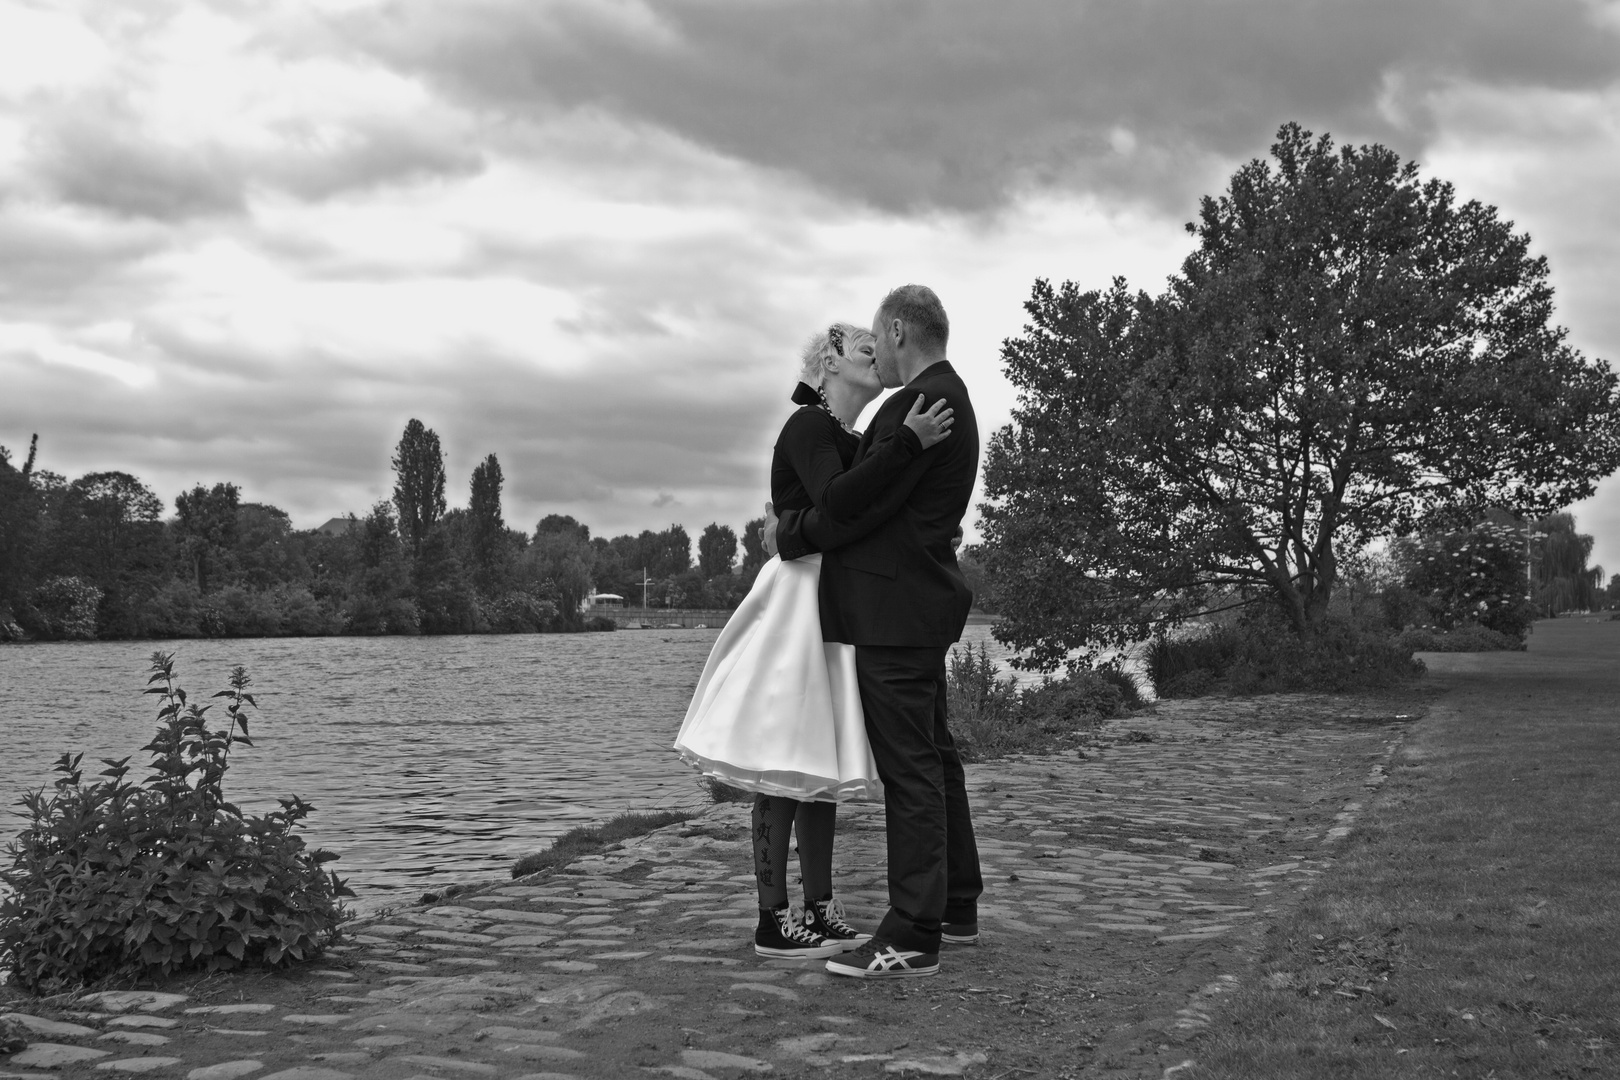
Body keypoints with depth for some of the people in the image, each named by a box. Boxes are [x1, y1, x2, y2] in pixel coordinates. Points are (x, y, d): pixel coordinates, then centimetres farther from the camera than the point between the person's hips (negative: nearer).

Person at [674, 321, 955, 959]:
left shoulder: (855, 444, 18)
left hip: (840, 612, 10)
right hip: (800, 601, -9)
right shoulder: (807, 426, -10)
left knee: (822, 764, 10)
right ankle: (773, 923, -2)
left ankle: (818, 909, 16)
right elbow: (836, 502, -28)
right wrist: (908, 442, -28)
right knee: (781, 763, -6)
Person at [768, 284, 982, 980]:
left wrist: (790, 535, -5)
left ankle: (912, 938, -5)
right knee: (931, 758, 17)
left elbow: (864, 502, -19)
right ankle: (956, 908, 27)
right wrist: (798, 525, 16)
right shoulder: (947, 397, 17)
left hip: (896, 607, -11)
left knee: (910, 767, -8)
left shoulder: (921, 400, -16)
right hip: (916, 605, 11)